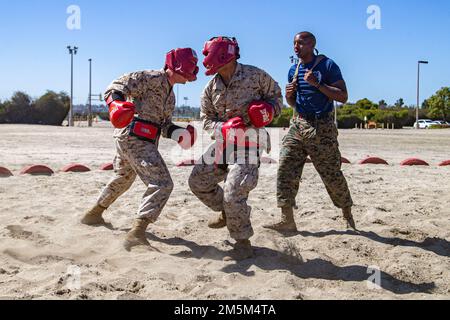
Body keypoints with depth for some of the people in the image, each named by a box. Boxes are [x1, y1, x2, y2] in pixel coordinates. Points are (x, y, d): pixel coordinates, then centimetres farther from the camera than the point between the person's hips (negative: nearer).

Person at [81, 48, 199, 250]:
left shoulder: (170, 95, 22)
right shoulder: (153, 78, -8)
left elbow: (164, 124, 21)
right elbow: (119, 85, -16)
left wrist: (176, 133, 1)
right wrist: (116, 101, -37)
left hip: (128, 139, 11)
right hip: (133, 138, -11)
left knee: (123, 179, 28)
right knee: (162, 184, -18)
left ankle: (94, 214, 47)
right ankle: (137, 233, -24)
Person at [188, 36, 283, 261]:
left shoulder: (255, 75, -8)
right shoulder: (211, 87, 6)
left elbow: (276, 95, 6)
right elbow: (207, 119, 8)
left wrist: (268, 110, -16)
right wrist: (223, 128, -13)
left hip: (249, 143, -7)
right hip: (223, 141, 7)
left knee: (233, 193, -18)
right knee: (198, 181, 9)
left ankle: (243, 244, -1)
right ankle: (227, 214, 32)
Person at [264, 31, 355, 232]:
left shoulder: (327, 66, -6)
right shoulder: (294, 70, 13)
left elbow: (343, 97, -12)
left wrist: (318, 84, -21)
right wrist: (289, 95, -1)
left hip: (322, 127, -6)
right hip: (298, 125, 6)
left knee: (332, 174, 3)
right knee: (286, 169, -7)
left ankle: (348, 216, 23)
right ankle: (287, 220, -4)